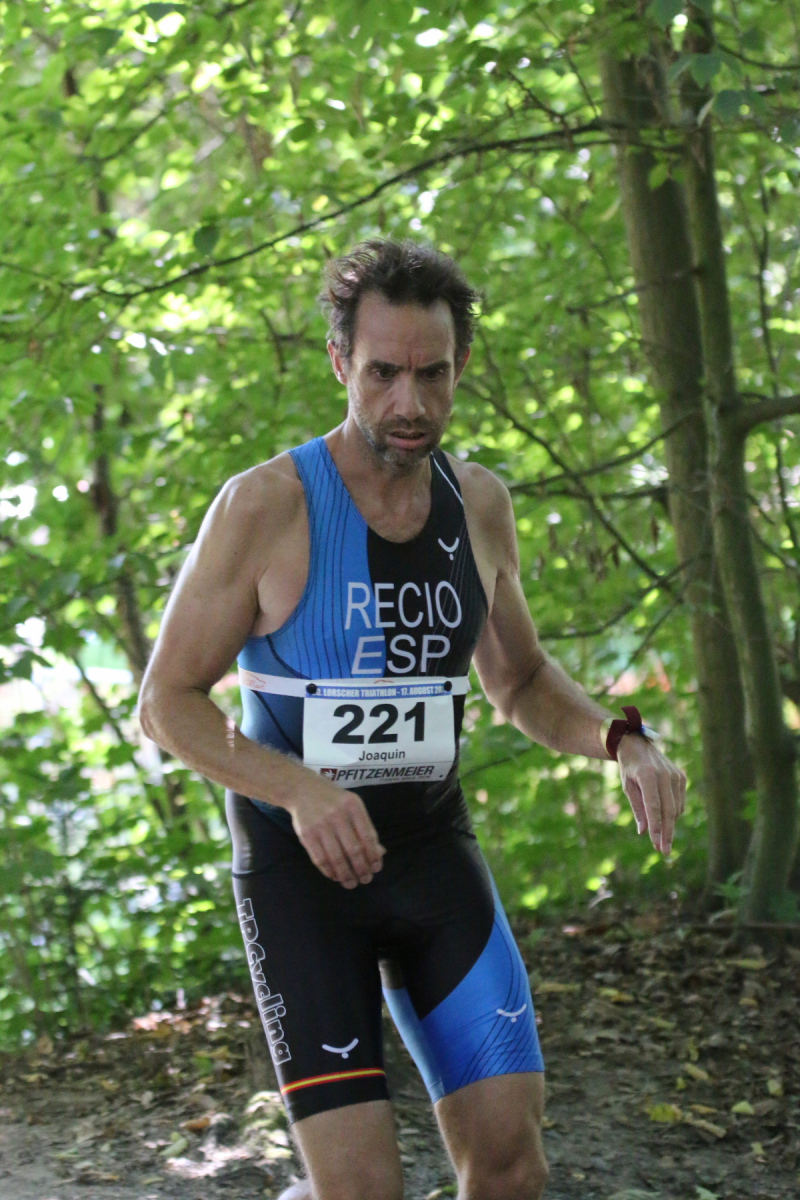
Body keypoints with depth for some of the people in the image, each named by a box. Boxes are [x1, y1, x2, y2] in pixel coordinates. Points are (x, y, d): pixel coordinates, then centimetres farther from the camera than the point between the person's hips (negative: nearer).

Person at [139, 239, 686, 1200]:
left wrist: (623, 744, -6)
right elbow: (167, 703, -11)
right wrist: (300, 788, -29)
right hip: (297, 864, -4)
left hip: (432, 848, 5)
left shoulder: (479, 504, 2)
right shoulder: (265, 505, -14)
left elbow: (520, 680, 15)